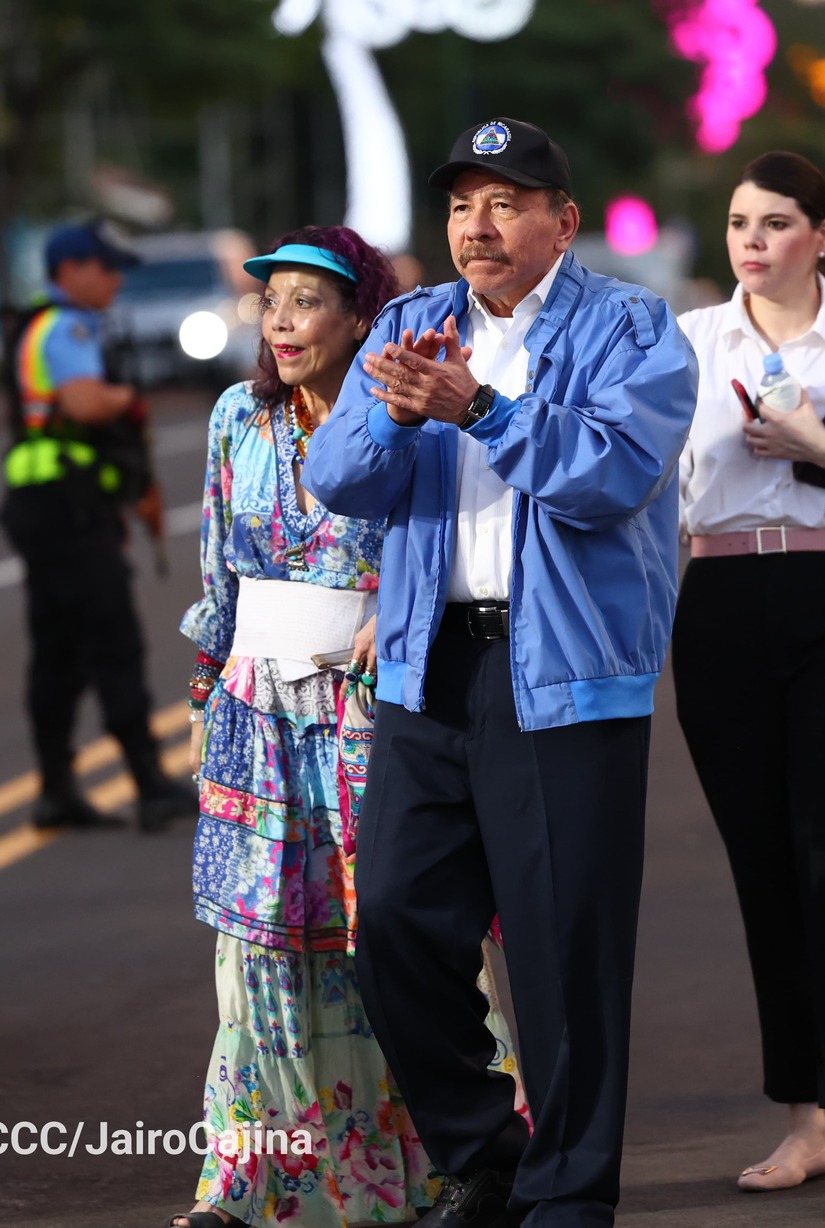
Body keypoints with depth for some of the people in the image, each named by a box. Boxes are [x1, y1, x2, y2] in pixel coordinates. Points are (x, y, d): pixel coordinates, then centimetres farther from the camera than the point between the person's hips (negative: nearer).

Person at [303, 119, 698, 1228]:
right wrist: (395, 413, -15)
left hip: (567, 673, -5)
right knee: (398, 923, 3)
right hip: (429, 668, 5)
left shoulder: (630, 331, 0)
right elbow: (338, 480, 5)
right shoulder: (410, 326, 15)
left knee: (566, 945, -2)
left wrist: (475, 405, -23)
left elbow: (613, 473, -17)